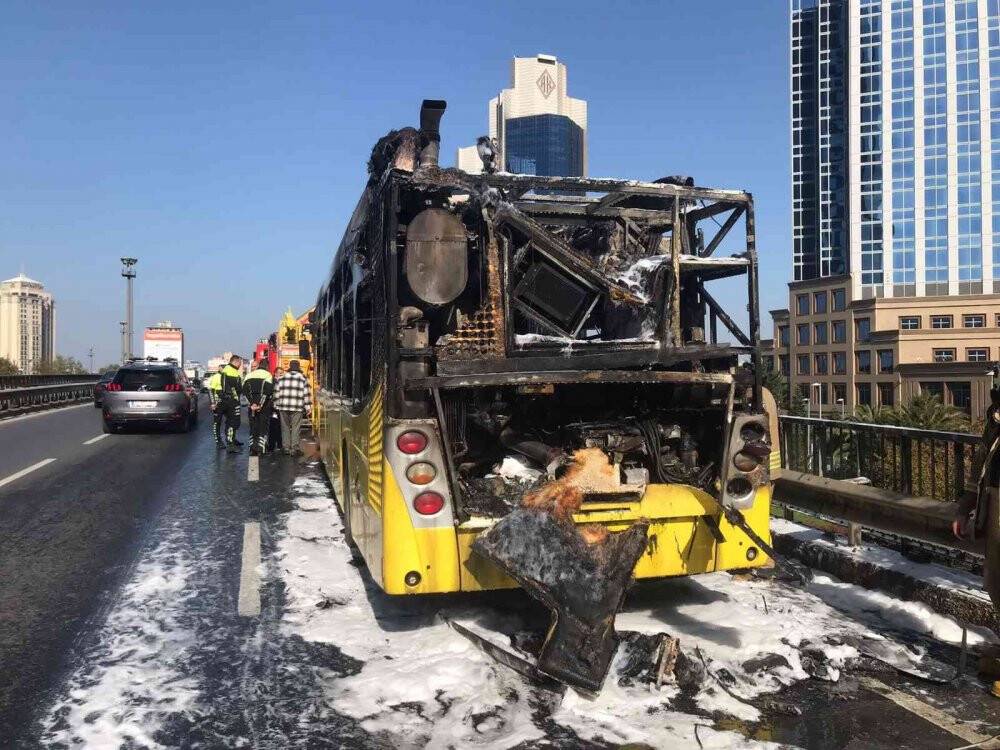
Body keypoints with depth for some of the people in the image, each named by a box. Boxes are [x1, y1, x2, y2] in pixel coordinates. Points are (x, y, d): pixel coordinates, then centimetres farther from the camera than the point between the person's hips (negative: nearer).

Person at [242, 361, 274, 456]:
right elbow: (268, 391, -15)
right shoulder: (268, 375, -4)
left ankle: (252, 449, 9)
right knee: (263, 427, 1)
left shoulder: (249, 375, 12)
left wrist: (252, 403, -4)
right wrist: (261, 404, -12)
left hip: (252, 406, 4)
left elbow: (245, 391, 3)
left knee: (253, 427, 11)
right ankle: (260, 449, -6)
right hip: (264, 406, -4)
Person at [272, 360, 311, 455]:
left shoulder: (282, 378, 9)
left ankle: (286, 448, 11)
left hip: (283, 406, 2)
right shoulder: (303, 378, 3)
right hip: (297, 408, -2)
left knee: (285, 427, 9)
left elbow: (276, 392, 10)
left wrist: (276, 405, 17)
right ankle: (295, 448, 1)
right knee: (295, 428, 1)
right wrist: (307, 407, 4)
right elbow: (306, 394, 0)